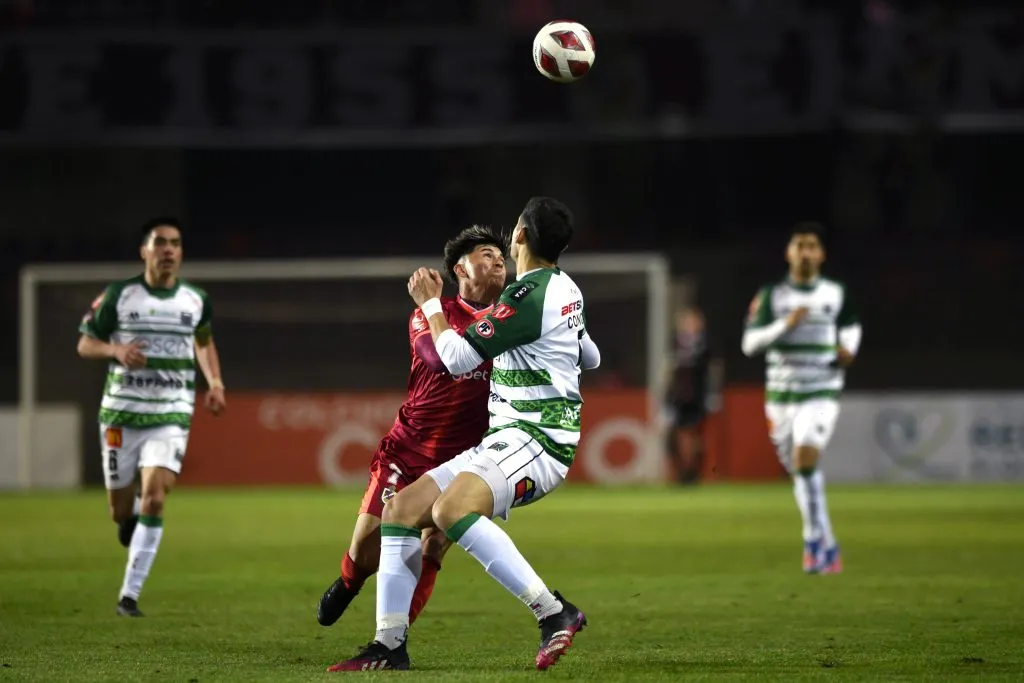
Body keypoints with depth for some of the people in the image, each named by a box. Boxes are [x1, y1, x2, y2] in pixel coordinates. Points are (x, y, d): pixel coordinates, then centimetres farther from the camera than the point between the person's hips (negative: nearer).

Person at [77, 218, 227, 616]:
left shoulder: (195, 300, 4)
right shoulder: (118, 296, -3)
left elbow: (204, 341, 23)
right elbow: (85, 345, 2)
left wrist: (214, 382, 7)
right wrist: (117, 349, -18)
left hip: (171, 417, 0)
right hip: (121, 414, 0)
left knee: (155, 499, -17)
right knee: (121, 512, 5)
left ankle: (129, 596, -11)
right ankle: (130, 515, 46)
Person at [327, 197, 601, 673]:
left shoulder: (529, 295, -16)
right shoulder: (565, 288, 14)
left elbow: (457, 358, -11)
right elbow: (590, 357, 32)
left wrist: (431, 304, 4)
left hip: (534, 440, -10)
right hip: (505, 441, 10)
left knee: (450, 510, -35)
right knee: (400, 510, 4)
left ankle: (554, 614, -32)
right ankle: (389, 647, 5)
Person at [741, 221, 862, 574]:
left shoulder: (836, 293, 4)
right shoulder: (771, 296, 0)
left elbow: (851, 326, 23)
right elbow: (749, 343, -6)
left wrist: (848, 348, 2)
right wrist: (784, 325, -19)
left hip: (821, 392, -2)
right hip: (781, 395, 2)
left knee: (805, 459, -23)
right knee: (798, 470, 10)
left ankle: (814, 539, -12)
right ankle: (828, 547, 25)